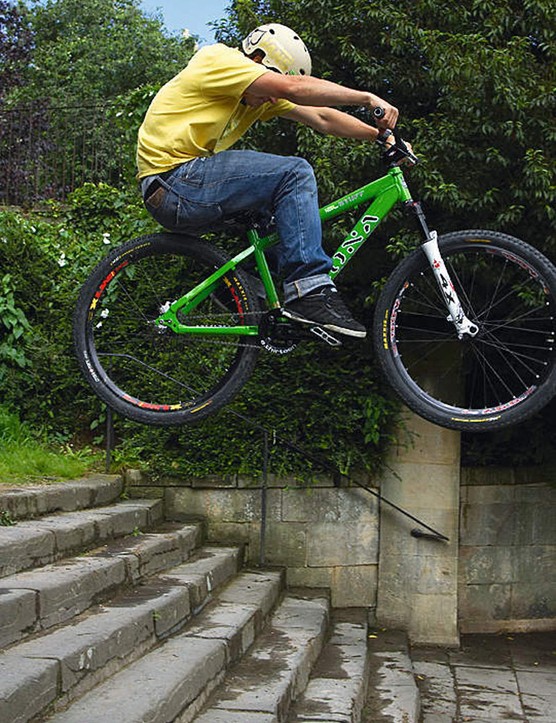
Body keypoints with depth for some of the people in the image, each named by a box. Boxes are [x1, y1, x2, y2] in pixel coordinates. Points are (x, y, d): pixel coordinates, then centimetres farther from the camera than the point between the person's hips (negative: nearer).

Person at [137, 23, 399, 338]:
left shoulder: (263, 96, 16)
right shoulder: (218, 58, -9)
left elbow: (321, 118, 10)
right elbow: (293, 87, -20)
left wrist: (381, 135, 0)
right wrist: (367, 98, -18)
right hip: (173, 180, -10)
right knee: (295, 173, -17)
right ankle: (310, 292, -21)